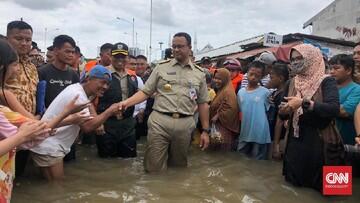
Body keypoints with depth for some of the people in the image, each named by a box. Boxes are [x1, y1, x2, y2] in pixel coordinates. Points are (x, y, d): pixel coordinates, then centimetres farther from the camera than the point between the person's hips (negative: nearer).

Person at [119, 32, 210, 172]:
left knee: (179, 167, 14)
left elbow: (203, 103, 12)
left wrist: (205, 131, 9)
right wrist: (126, 102, -13)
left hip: (185, 125, 2)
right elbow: (145, 92, 4)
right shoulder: (161, 67, 6)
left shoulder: (199, 73, 10)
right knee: (154, 168, -1)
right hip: (159, 122, -1)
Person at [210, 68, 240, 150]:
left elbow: (231, 108, -27)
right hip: (218, 125, 10)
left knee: (222, 151, -4)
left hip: (224, 127, -10)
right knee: (216, 148, 15)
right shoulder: (221, 90, 16)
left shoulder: (228, 92, -17)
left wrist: (218, 116, -21)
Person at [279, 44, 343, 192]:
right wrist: (284, 111, -11)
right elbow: (283, 115, 11)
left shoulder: (326, 82, -8)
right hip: (295, 142, 5)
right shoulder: (292, 83, 8)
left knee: (320, 189, 7)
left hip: (319, 142, -5)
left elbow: (334, 109, -25)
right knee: (293, 186, 15)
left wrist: (304, 103, -31)